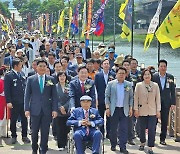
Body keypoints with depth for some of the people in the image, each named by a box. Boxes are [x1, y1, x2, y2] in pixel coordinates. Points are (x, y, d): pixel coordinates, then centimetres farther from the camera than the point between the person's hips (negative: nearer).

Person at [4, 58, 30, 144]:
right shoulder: (9, 76, -7)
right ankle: (13, 136, 18)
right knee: (13, 120, 6)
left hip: (24, 101, 5)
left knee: (24, 119, 8)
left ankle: (24, 136, 17)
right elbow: (7, 90, -10)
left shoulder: (22, 75, 10)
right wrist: (8, 101, -16)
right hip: (14, 102, -5)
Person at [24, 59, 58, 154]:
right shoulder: (30, 79, 4)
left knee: (45, 132, 3)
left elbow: (54, 96, 5)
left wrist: (54, 109, -3)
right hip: (35, 109, 0)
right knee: (34, 132, 7)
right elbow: (27, 95, 4)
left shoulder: (51, 79, 6)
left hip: (47, 110, 0)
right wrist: (27, 109, -4)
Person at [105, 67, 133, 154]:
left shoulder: (129, 85, 7)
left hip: (124, 110, 1)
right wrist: (107, 108, -6)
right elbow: (107, 96, 2)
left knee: (124, 129, -3)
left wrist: (131, 108, 2)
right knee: (113, 129, 6)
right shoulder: (111, 84, 2)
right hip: (114, 110, -1)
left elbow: (131, 97, 10)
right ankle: (113, 145, 21)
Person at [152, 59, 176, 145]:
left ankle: (162, 139, 16)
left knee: (165, 122, 6)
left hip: (166, 103, 2)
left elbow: (172, 91, 4)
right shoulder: (154, 76, -5)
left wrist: (173, 103, 0)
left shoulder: (170, 77, 2)